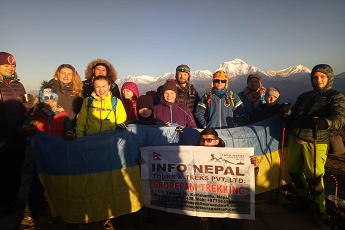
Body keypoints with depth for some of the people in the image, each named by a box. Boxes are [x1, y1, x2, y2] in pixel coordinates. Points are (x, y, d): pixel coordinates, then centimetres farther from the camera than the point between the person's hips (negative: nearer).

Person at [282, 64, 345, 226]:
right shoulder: (303, 97, 19)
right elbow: (292, 117, 19)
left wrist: (324, 122, -37)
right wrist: (294, 133, 1)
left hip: (316, 142, -5)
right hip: (296, 140, 5)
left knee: (314, 177, -4)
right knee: (293, 171, 12)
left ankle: (318, 209, 19)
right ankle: (303, 200, 34)